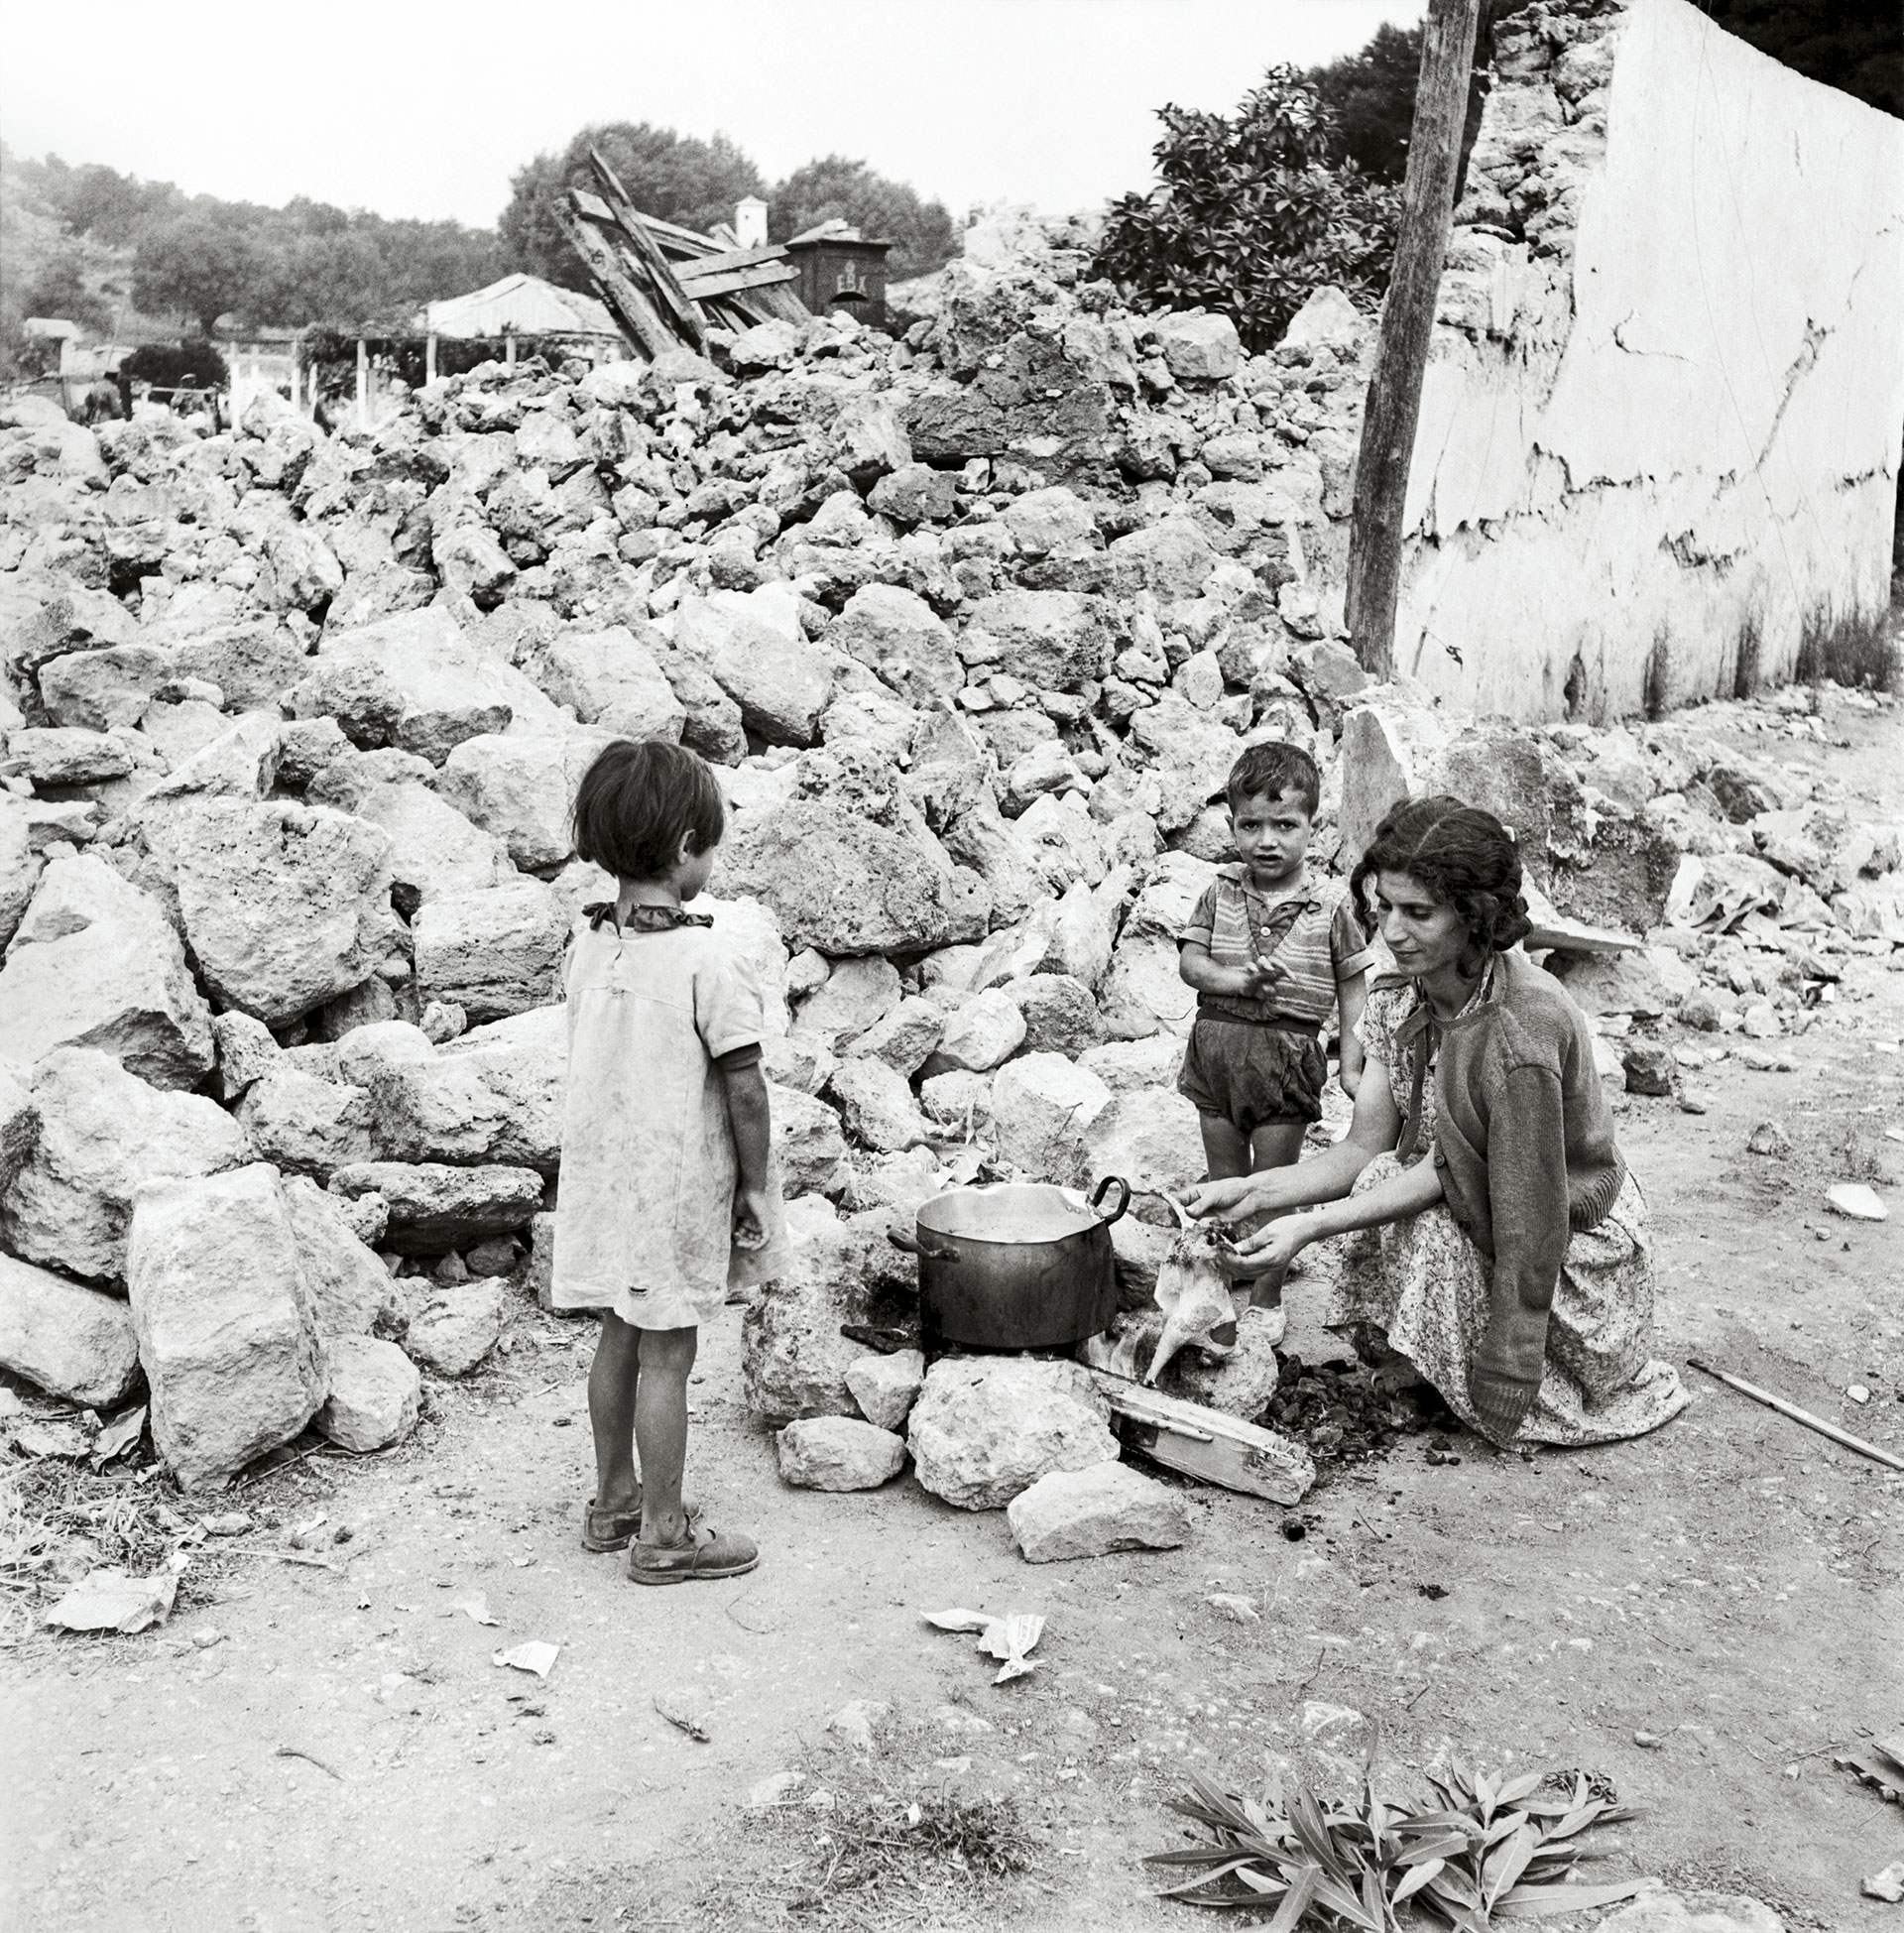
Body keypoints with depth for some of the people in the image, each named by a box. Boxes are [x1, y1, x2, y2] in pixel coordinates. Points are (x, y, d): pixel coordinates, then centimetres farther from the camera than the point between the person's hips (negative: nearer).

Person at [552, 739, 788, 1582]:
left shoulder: (586, 945, -1)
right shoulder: (704, 960, -21)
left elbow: (589, 1062, 6)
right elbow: (744, 1087, -17)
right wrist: (754, 1184, -5)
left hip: (602, 1169, 7)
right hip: (678, 1181, -7)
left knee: (620, 1337, 20)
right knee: (667, 1355, 5)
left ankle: (613, 1500, 35)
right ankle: (661, 1534, 18)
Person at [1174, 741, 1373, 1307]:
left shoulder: (1332, 903, -6)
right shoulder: (1220, 890, 0)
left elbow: (1352, 986, 1)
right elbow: (1189, 962, -1)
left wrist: (1351, 1065, -2)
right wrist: (1237, 980, -20)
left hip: (1288, 1054, -3)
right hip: (1216, 1043, 3)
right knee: (1224, 1180, 15)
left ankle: (1265, 1298, 20)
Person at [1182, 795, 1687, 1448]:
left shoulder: (1525, 1024, -31)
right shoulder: (1398, 999, -6)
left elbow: (1445, 1171, -27)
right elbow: (1364, 1149, -7)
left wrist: (1313, 1225, -32)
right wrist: (1254, 1190, -21)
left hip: (1575, 1251, -7)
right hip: (1479, 1217, 7)